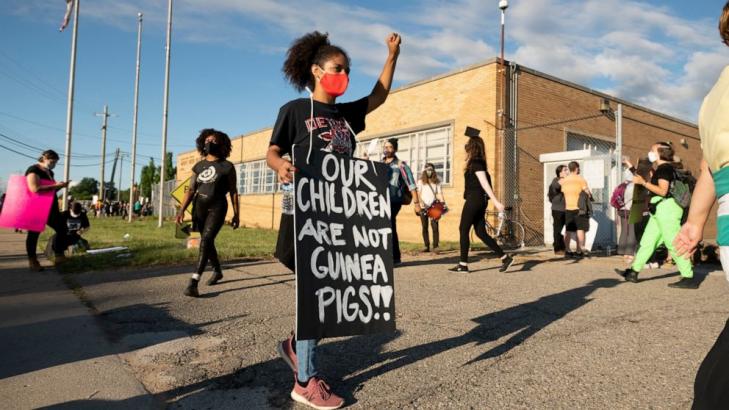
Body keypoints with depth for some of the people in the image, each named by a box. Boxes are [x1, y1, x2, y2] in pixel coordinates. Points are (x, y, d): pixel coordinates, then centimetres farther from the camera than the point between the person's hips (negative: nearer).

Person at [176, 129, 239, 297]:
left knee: (205, 241, -18)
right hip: (199, 207, 6)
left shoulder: (227, 167, -2)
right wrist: (182, 210, -5)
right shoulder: (198, 166, 10)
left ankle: (194, 282, -23)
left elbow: (233, 192, -1)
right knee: (207, 242, 16)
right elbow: (191, 190, 7)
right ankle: (217, 271, 38)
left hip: (217, 208, -5)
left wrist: (236, 214, -3)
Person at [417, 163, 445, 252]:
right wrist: (421, 202, -19)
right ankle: (427, 246, 11)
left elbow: (440, 193, 6)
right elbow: (418, 193, -2)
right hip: (423, 207, 0)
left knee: (435, 226, -10)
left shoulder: (436, 182, 10)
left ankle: (435, 246, -11)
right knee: (424, 227, 4)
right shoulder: (421, 181, 6)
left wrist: (443, 203, -8)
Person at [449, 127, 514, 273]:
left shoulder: (475, 163, -12)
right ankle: (506, 258, 7)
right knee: (481, 233, 9)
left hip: (474, 200, -9)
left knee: (464, 230, -2)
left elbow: (485, 184, -20)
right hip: (480, 200, 9)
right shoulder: (479, 162, 16)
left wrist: (496, 202, -24)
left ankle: (463, 264, 2)